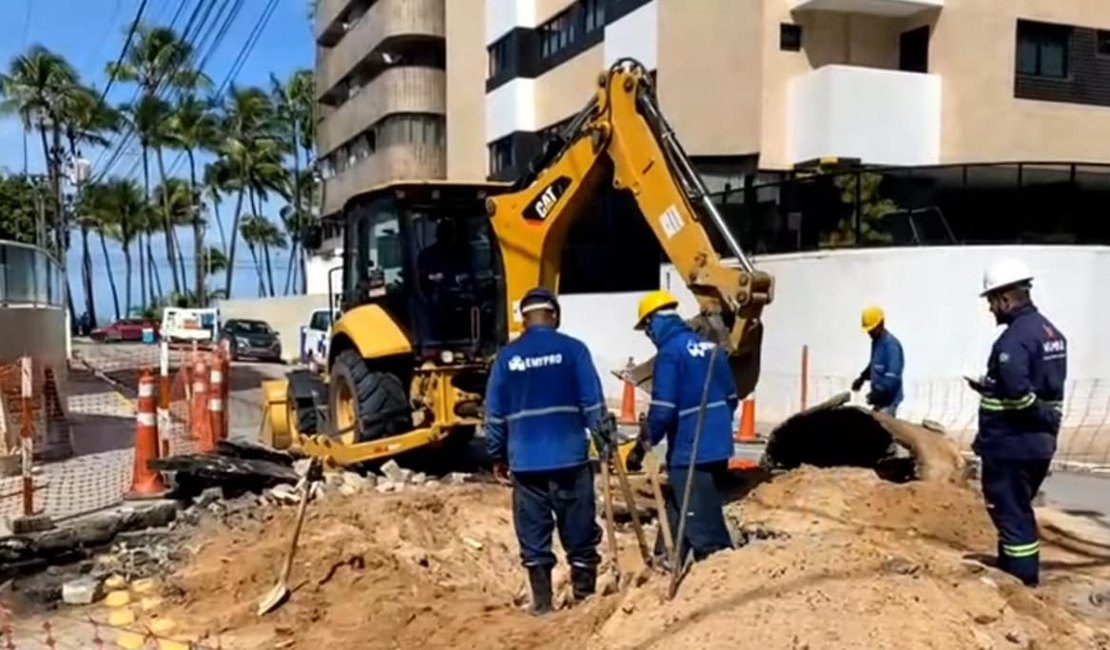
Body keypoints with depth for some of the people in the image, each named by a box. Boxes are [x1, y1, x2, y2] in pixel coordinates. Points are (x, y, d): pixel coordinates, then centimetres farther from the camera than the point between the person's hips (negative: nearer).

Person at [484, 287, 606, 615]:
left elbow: (494, 413, 6)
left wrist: (497, 456, 15)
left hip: (525, 461, 2)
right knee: (579, 534, 9)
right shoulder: (573, 349, -3)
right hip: (569, 457, -1)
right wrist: (604, 441, 3)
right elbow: (593, 403, -5)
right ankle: (584, 599, 15)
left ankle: (542, 603, 14)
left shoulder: (506, 356, 3)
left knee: (534, 537, 9)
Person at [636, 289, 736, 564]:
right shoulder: (710, 347, 9)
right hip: (718, 447, 9)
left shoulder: (669, 353, -15)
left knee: (702, 523, 0)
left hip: (690, 452, -9)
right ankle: (668, 564, 31)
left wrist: (646, 441, -5)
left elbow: (663, 409, -19)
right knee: (679, 513, 20)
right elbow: (731, 397, 15)